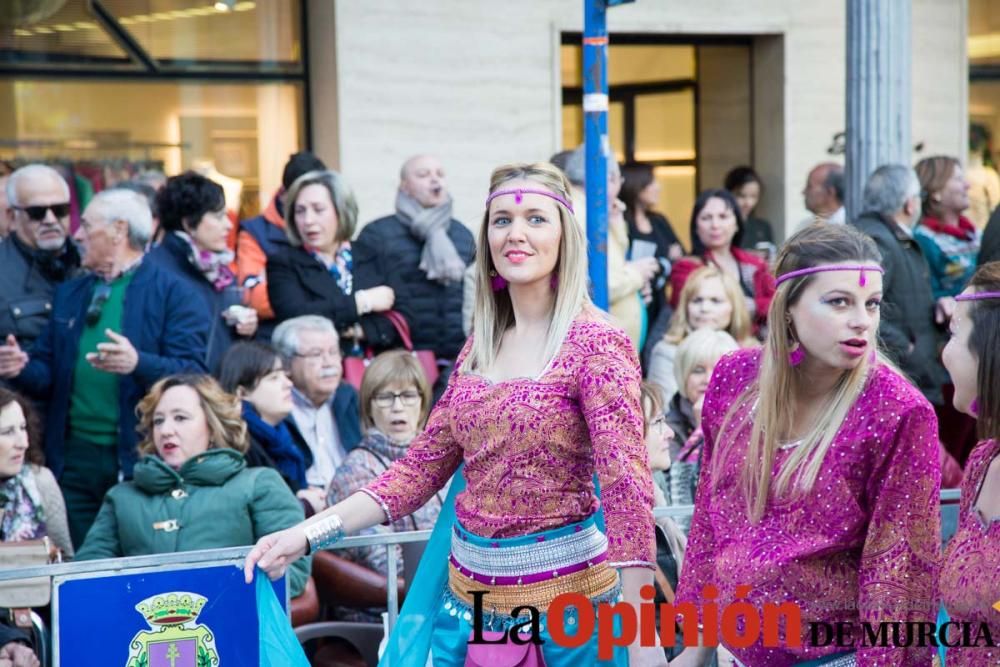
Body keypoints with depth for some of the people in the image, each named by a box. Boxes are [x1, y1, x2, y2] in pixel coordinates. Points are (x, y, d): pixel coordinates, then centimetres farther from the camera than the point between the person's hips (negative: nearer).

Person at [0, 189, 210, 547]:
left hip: (141, 457, -5)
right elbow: (49, 372, 15)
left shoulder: (172, 292, -3)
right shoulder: (69, 293, 16)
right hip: (74, 456, 5)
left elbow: (193, 372, -12)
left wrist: (138, 363, -29)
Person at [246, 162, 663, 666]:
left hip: (564, 592, -6)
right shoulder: (479, 346, 7)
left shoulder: (595, 342, -12)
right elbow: (423, 465, 9)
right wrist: (310, 533, 0)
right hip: (469, 592, 6)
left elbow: (626, 483, -18)